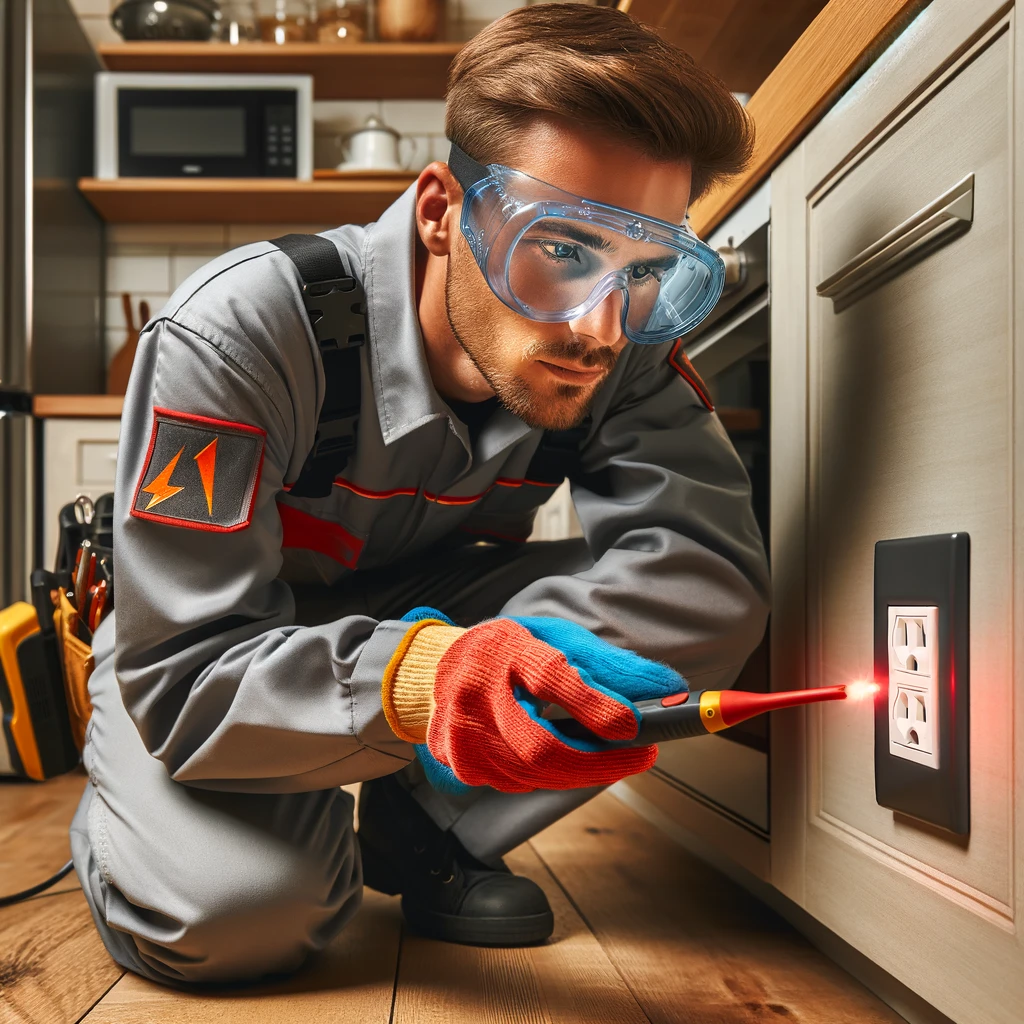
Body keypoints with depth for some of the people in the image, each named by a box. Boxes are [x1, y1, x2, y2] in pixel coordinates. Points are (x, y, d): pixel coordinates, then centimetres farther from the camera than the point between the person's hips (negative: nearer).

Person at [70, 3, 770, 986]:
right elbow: (184, 674, -33)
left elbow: (709, 558, -29)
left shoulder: (623, 351, -19)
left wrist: (492, 668, -43)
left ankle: (419, 829, -3)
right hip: (213, 658, -3)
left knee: (705, 607, -21)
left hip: (420, 609, 4)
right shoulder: (234, 338, -31)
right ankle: (130, 807, 5)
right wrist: (413, 678, -52)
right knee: (242, 912, -33)